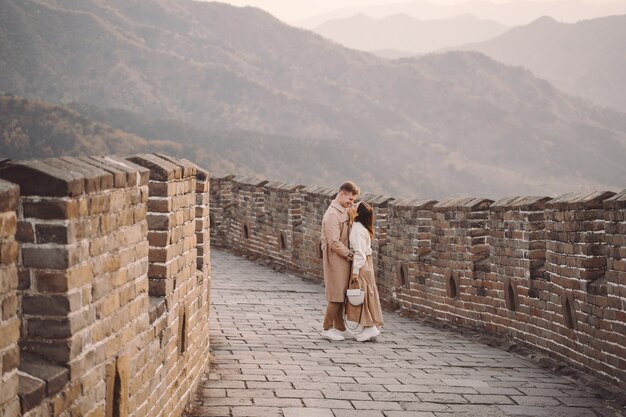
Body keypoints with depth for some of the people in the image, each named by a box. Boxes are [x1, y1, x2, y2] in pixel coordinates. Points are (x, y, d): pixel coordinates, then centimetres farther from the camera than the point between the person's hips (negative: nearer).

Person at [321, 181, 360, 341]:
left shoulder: (344, 211, 13)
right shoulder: (332, 215, -18)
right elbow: (334, 243, -21)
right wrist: (351, 255, -17)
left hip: (343, 258, 9)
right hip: (335, 259, -9)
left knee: (341, 294, 13)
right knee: (336, 295, -4)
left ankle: (340, 327, 20)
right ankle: (327, 328, 4)